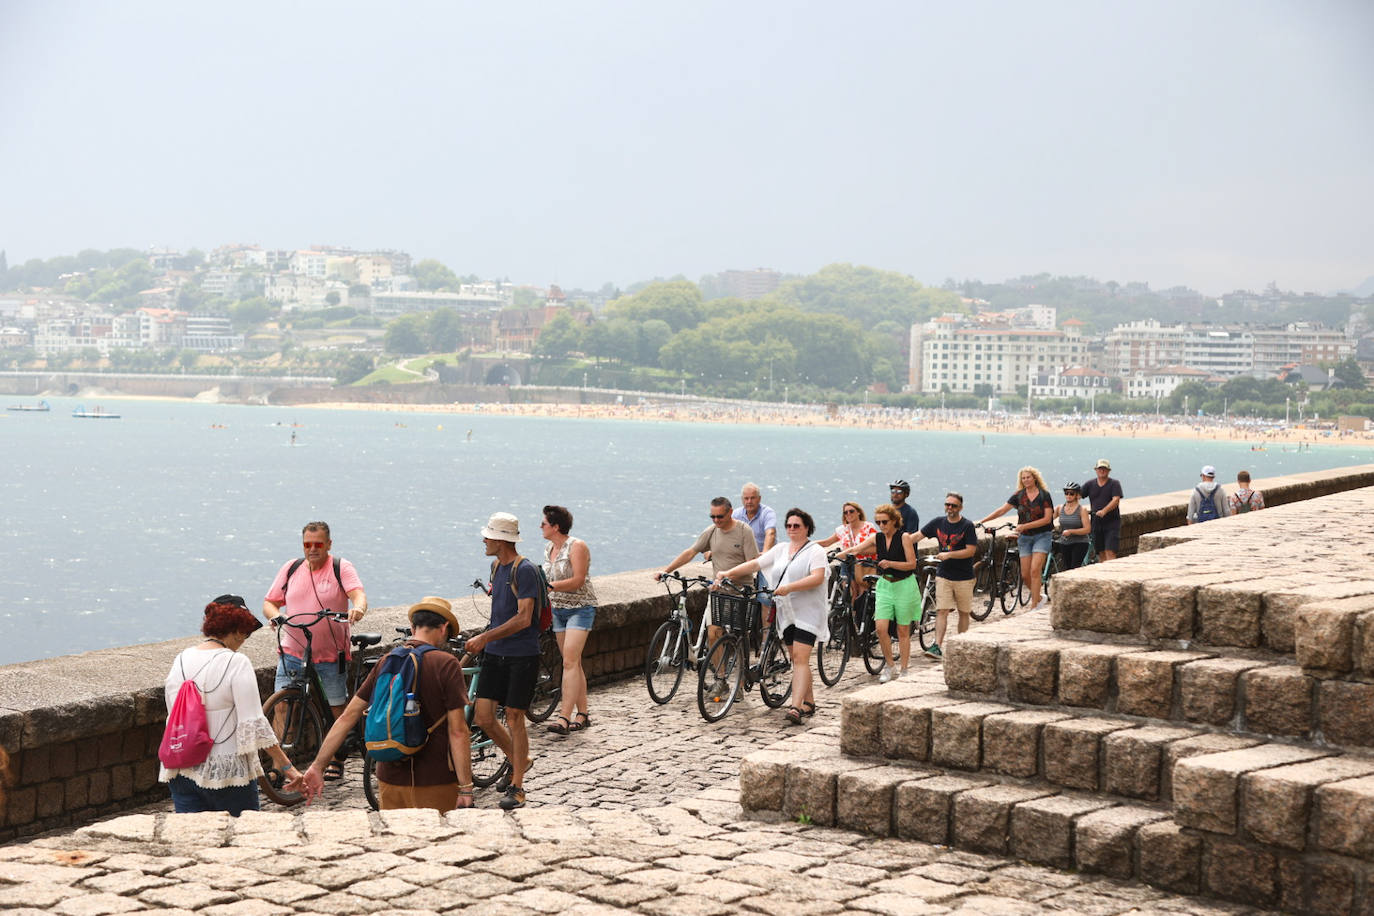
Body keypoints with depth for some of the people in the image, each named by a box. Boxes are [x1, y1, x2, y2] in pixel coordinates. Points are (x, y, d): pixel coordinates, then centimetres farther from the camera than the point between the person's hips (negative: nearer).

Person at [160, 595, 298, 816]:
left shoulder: (180, 660, 6)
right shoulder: (236, 662, -12)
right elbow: (254, 723, -15)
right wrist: (285, 765, -11)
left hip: (182, 771, 5)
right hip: (227, 770, -5)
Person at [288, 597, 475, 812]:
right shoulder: (447, 665, -10)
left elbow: (347, 717, 4)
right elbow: (457, 732, -15)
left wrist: (317, 767, 6)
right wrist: (465, 789, -12)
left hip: (390, 781, 5)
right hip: (435, 785, -5)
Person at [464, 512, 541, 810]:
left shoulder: (524, 570, -15)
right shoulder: (496, 567, 12)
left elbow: (523, 618, -21)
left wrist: (485, 637, -21)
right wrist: (484, 639, 21)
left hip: (522, 655, -7)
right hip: (495, 653, 7)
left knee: (514, 717, -4)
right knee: (483, 716, 2)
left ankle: (517, 787, 6)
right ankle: (517, 760, 26)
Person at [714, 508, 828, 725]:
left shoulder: (815, 551, -4)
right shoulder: (780, 549, 15)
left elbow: (817, 578, -18)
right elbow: (754, 564, 11)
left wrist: (789, 587, -29)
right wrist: (727, 573, -1)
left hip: (807, 612, -7)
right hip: (786, 612, 7)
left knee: (800, 658, -16)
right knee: (797, 659, 11)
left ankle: (796, 708, -25)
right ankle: (809, 703, 21)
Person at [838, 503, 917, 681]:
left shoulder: (904, 538, -10)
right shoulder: (877, 538, 3)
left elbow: (912, 564, -13)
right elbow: (855, 550, 2)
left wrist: (890, 563, -26)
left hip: (904, 586, -4)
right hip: (884, 585, 4)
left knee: (903, 630, 4)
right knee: (880, 628, -7)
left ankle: (904, 669, 15)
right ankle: (889, 665, 12)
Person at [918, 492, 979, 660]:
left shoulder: (967, 526, -8)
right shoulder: (938, 523, 4)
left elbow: (971, 551, -14)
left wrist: (948, 555, -20)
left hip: (963, 577, -2)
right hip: (943, 575, 2)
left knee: (964, 612, 10)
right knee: (941, 611, -8)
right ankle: (937, 646, -14)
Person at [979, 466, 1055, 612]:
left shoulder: (1044, 495, -5)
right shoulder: (1019, 496, 5)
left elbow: (1047, 518, -12)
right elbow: (1002, 511, 3)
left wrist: (1025, 526, -18)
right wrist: (982, 521, -4)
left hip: (1042, 536, -4)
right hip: (1024, 538, 4)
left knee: (1035, 570, -16)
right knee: (1025, 575, 1)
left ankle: (1034, 607, -13)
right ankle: (1038, 597, 26)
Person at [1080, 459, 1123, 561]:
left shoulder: (1114, 483, -2)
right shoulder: (1090, 484, 10)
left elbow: (1116, 500, -15)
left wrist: (1104, 511, -31)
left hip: (1111, 523, -4)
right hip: (1096, 523, 4)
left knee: (1110, 552, -13)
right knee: (1101, 553, 8)